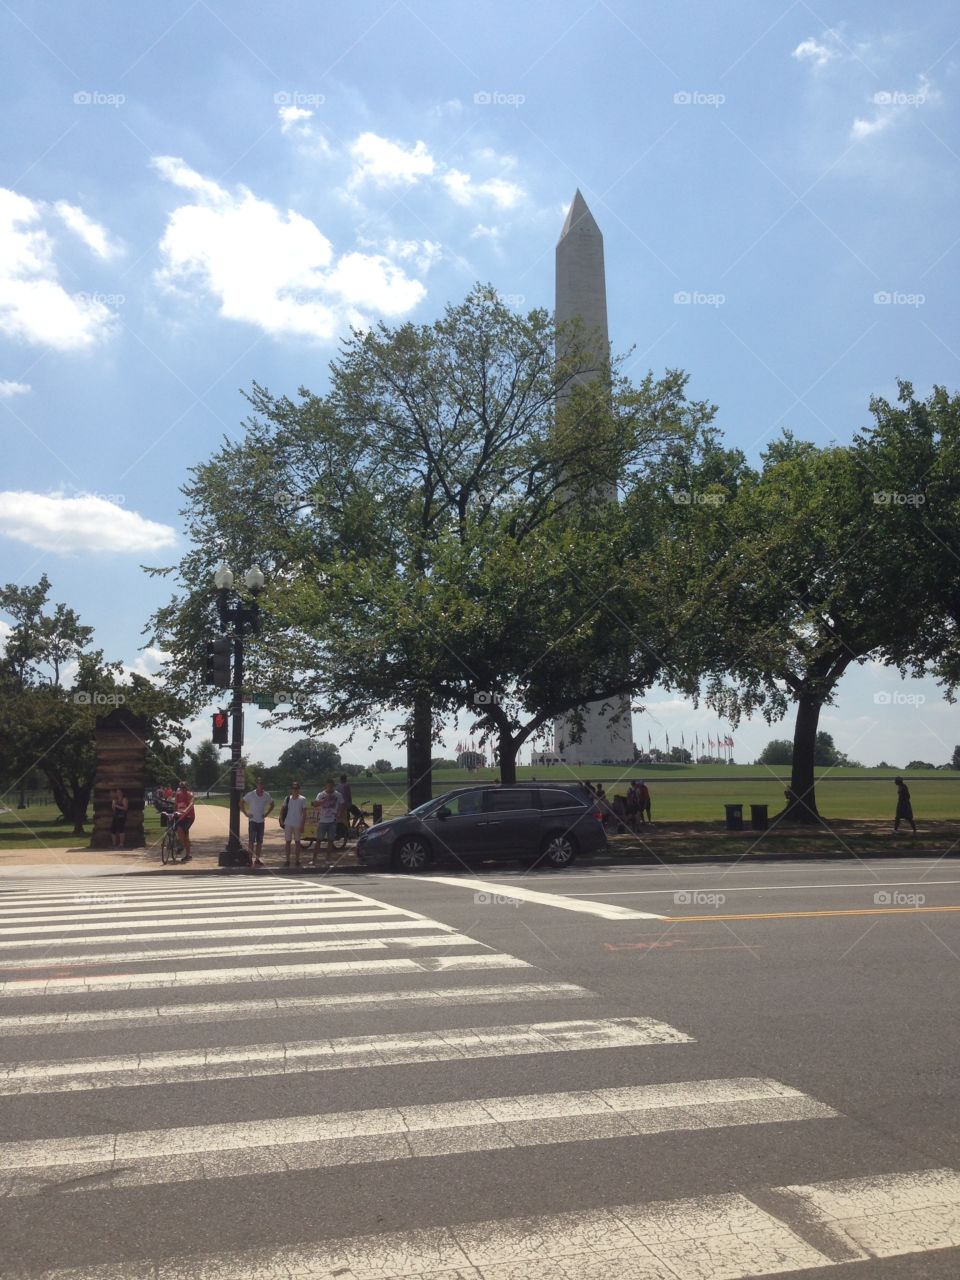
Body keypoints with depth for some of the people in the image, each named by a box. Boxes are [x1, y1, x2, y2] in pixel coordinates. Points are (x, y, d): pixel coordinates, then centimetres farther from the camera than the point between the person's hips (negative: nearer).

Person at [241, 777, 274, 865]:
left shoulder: (267, 795, 2)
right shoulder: (251, 794, -7)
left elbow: (272, 804, 17)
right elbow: (241, 803, -2)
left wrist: (266, 814, 5)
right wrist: (246, 814, -7)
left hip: (261, 821, 4)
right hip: (252, 821, -4)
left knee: (259, 841, 7)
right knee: (251, 841, -4)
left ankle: (257, 859, 13)